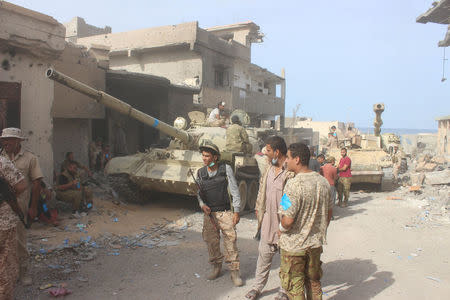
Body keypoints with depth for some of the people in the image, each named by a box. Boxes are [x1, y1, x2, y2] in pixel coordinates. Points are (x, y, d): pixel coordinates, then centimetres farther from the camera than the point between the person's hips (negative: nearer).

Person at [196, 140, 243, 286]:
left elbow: (234, 191, -5)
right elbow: (199, 192, 12)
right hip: (209, 214, 3)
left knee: (230, 241, -3)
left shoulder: (226, 169, -8)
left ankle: (234, 271, 10)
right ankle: (216, 267, 30)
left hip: (225, 212, -3)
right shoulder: (200, 173, 1)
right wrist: (202, 205, -8)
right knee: (211, 242, 9)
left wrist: (236, 211, -7)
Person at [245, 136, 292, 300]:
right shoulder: (269, 169, 8)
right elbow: (262, 189, 19)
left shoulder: (291, 171, -18)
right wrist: (258, 208, 16)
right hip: (268, 219, 7)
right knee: (264, 254, 16)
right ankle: (258, 287, 31)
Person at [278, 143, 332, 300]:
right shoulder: (323, 182, -1)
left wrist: (281, 229, -6)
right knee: (314, 281, 23)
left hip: (294, 245, -6)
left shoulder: (294, 184, -24)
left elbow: (288, 219, -27)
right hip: (316, 243, 7)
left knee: (294, 286, 11)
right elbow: (329, 212, 9)